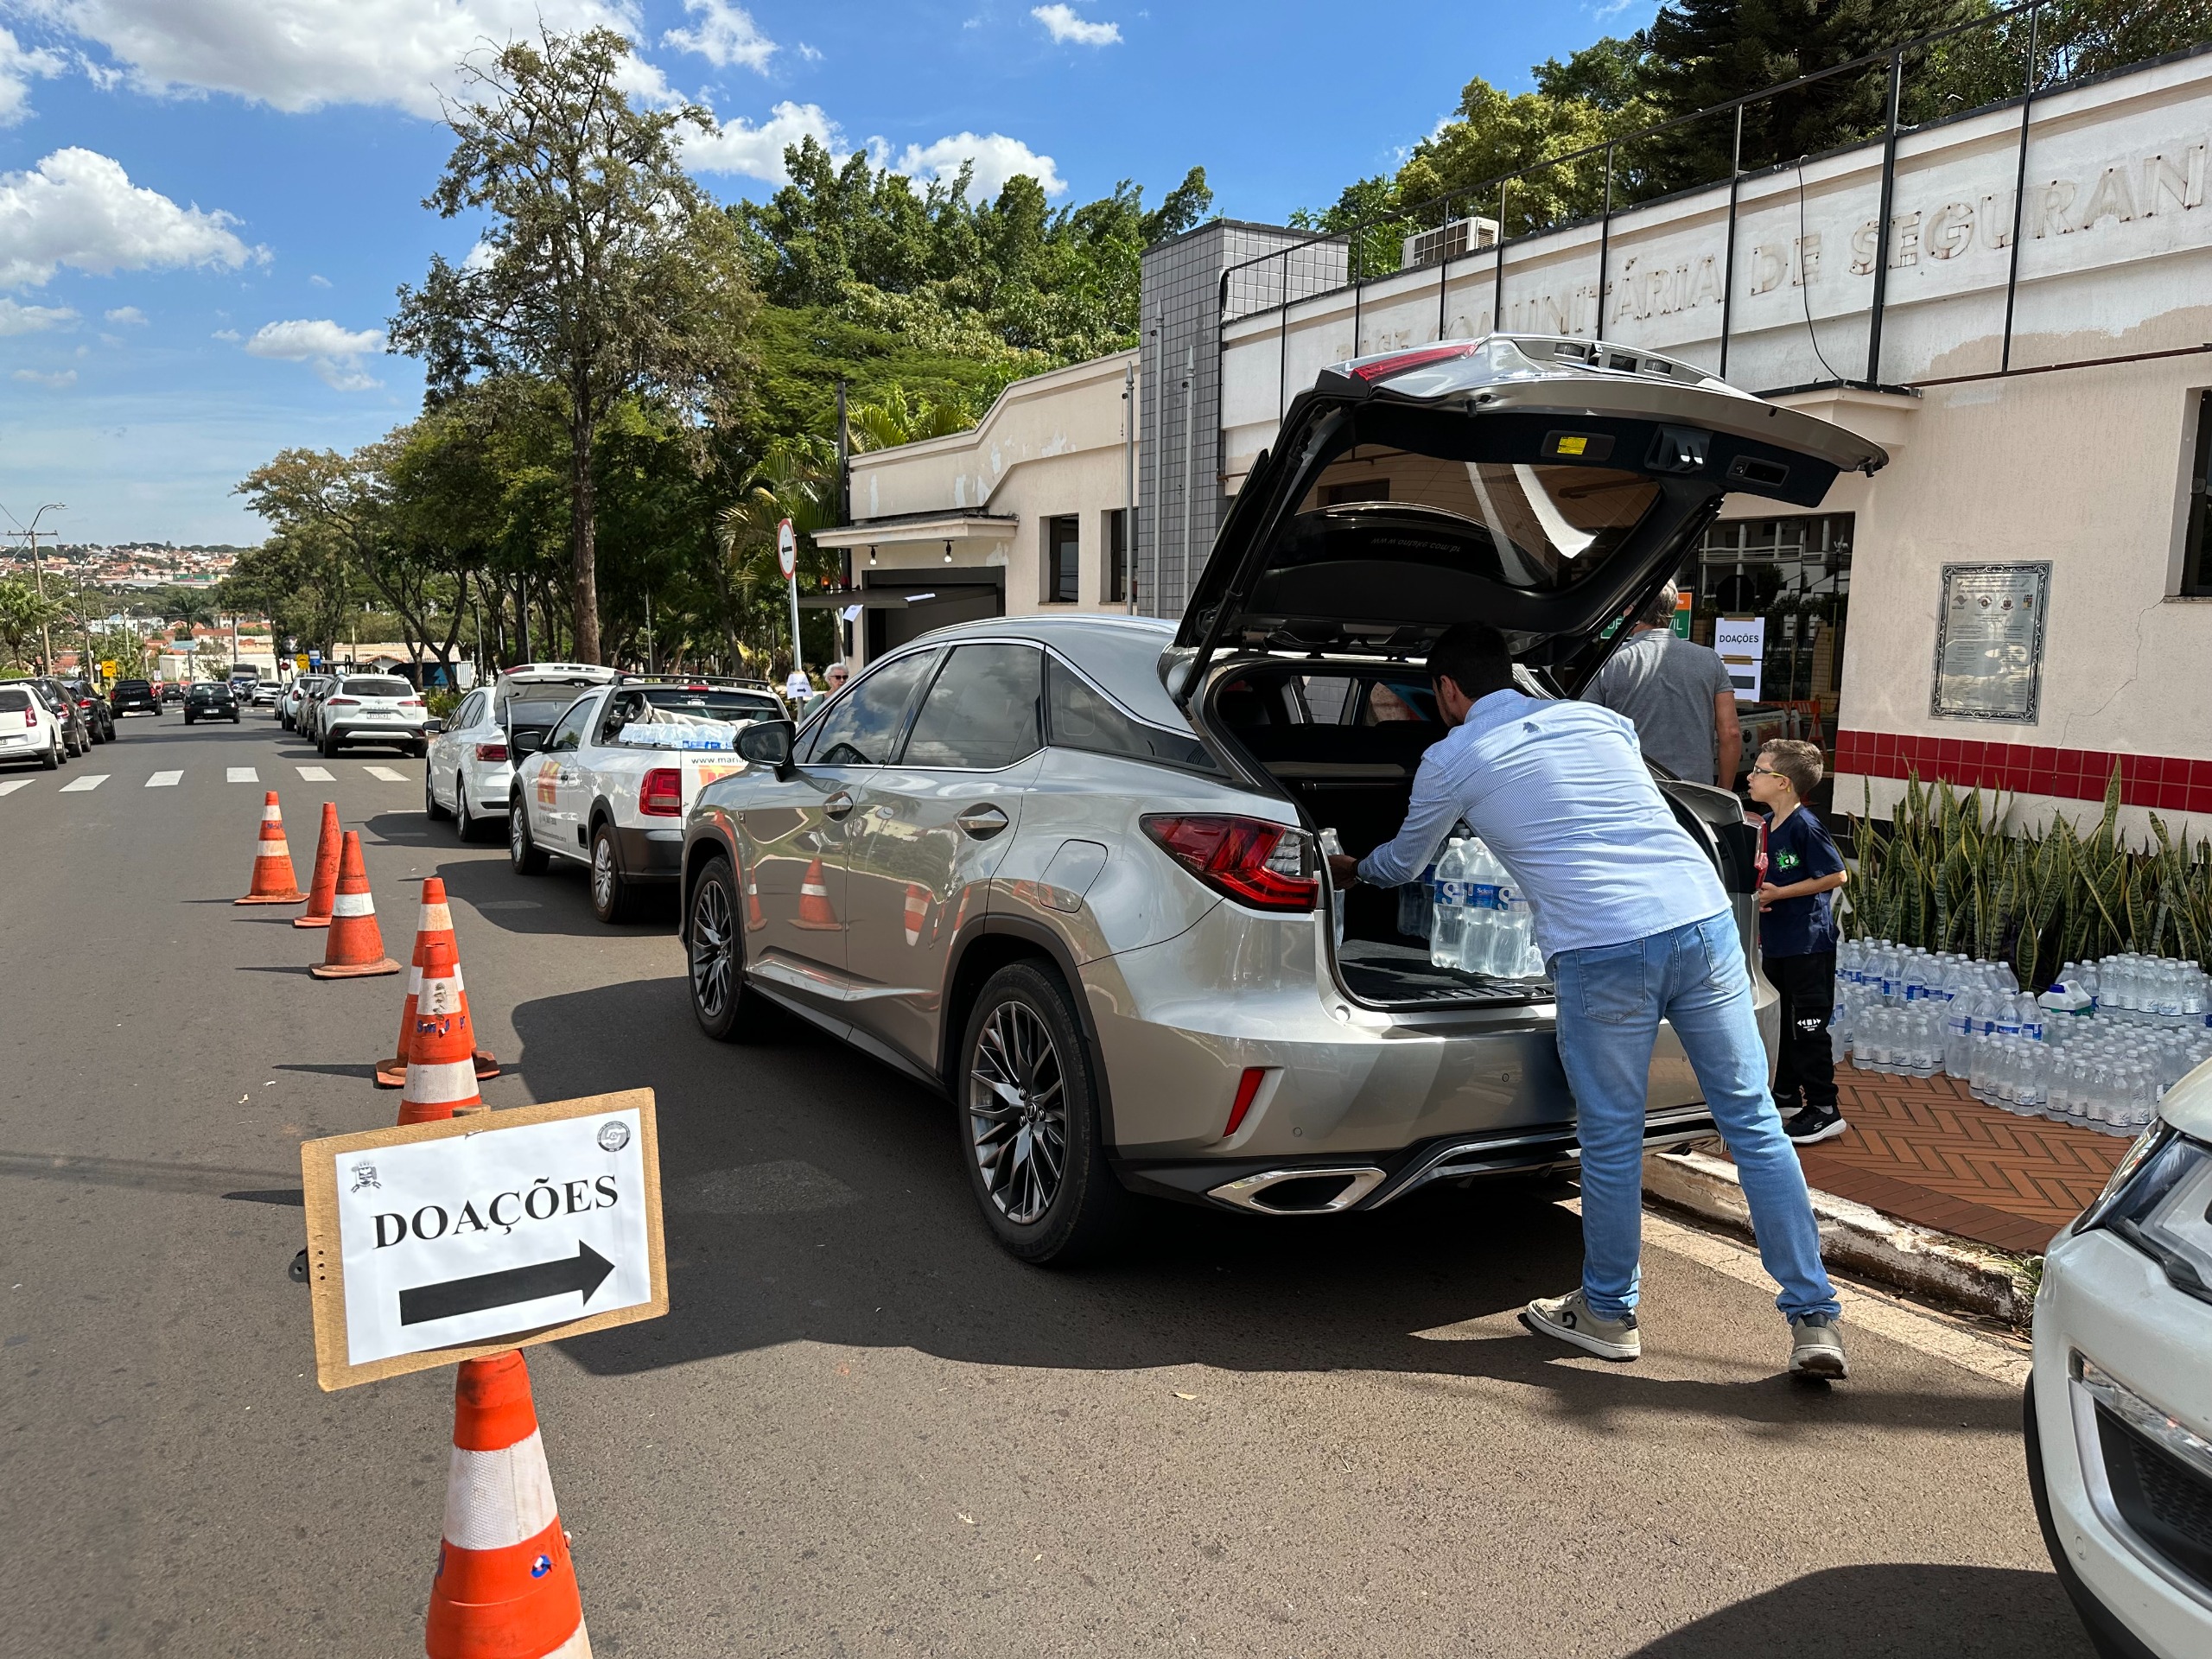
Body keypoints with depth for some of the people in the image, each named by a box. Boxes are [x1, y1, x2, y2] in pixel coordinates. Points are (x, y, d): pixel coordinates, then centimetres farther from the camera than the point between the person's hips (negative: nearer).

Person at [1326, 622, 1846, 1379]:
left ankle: (1608, 1313, 26)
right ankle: (1815, 1319, 14)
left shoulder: (1452, 761, 10)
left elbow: (1403, 864, 26)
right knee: (1754, 1124, 10)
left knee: (1611, 1140, 10)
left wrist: (1351, 871, 47)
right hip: (1703, 917, 5)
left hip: (1603, 951, -5)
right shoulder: (1599, 720, 23)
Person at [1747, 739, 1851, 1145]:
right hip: (1777, 941, 9)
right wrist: (1762, 893, 1)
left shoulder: (1804, 826, -18)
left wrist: (1779, 893, -18)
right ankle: (1787, 1094, 33)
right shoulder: (1767, 823, 8)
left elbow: (1836, 875, -19)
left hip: (1808, 944, -9)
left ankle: (1824, 1110, 5)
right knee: (1782, 1021, 19)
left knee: (1809, 1027, -4)